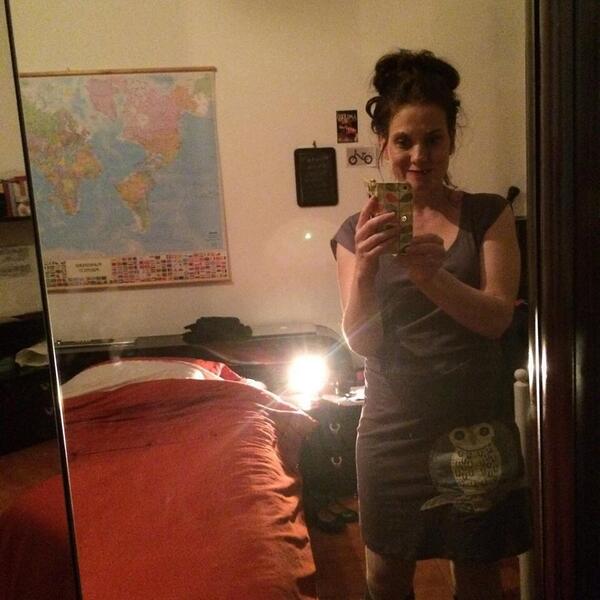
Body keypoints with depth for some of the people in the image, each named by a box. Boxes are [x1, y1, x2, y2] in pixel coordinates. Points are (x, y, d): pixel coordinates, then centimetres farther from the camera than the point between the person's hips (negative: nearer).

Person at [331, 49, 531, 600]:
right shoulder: (360, 232, -2)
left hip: (476, 425, 0)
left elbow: (497, 317, -13)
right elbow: (361, 342, -8)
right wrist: (364, 269, -27)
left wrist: (431, 276, -32)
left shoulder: (489, 215, -3)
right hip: (393, 426, 1)